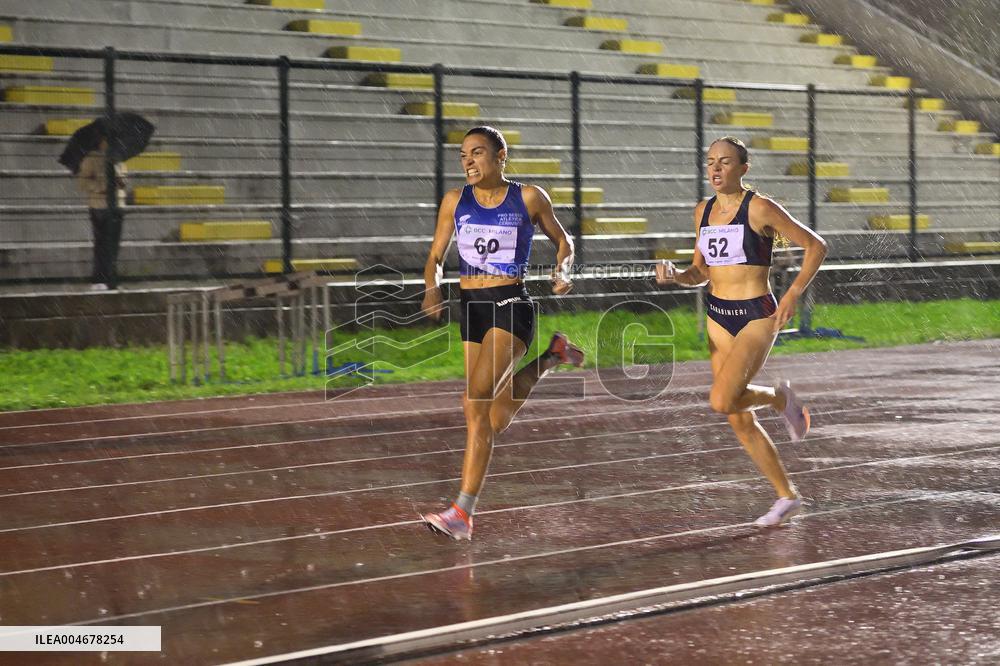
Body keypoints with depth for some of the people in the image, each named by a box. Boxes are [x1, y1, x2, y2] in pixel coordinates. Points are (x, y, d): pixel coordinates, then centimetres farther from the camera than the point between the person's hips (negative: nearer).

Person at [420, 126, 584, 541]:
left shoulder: (528, 198, 0)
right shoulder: (455, 201, 7)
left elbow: (562, 241, 14)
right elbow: (435, 258, 12)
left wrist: (562, 271, -6)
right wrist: (432, 289, -8)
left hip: (511, 306, -5)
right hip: (469, 307, 5)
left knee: (476, 401, -23)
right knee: (494, 419, 9)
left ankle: (462, 512, -20)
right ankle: (550, 357, 39)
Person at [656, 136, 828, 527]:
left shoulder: (759, 209, -11)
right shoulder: (703, 211, 9)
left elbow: (815, 246, -6)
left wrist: (792, 295, -13)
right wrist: (675, 276, -3)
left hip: (757, 316, -7)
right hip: (718, 317, 7)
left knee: (722, 401, -24)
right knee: (740, 422, 7)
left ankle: (780, 398, 7)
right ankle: (787, 497, 20)